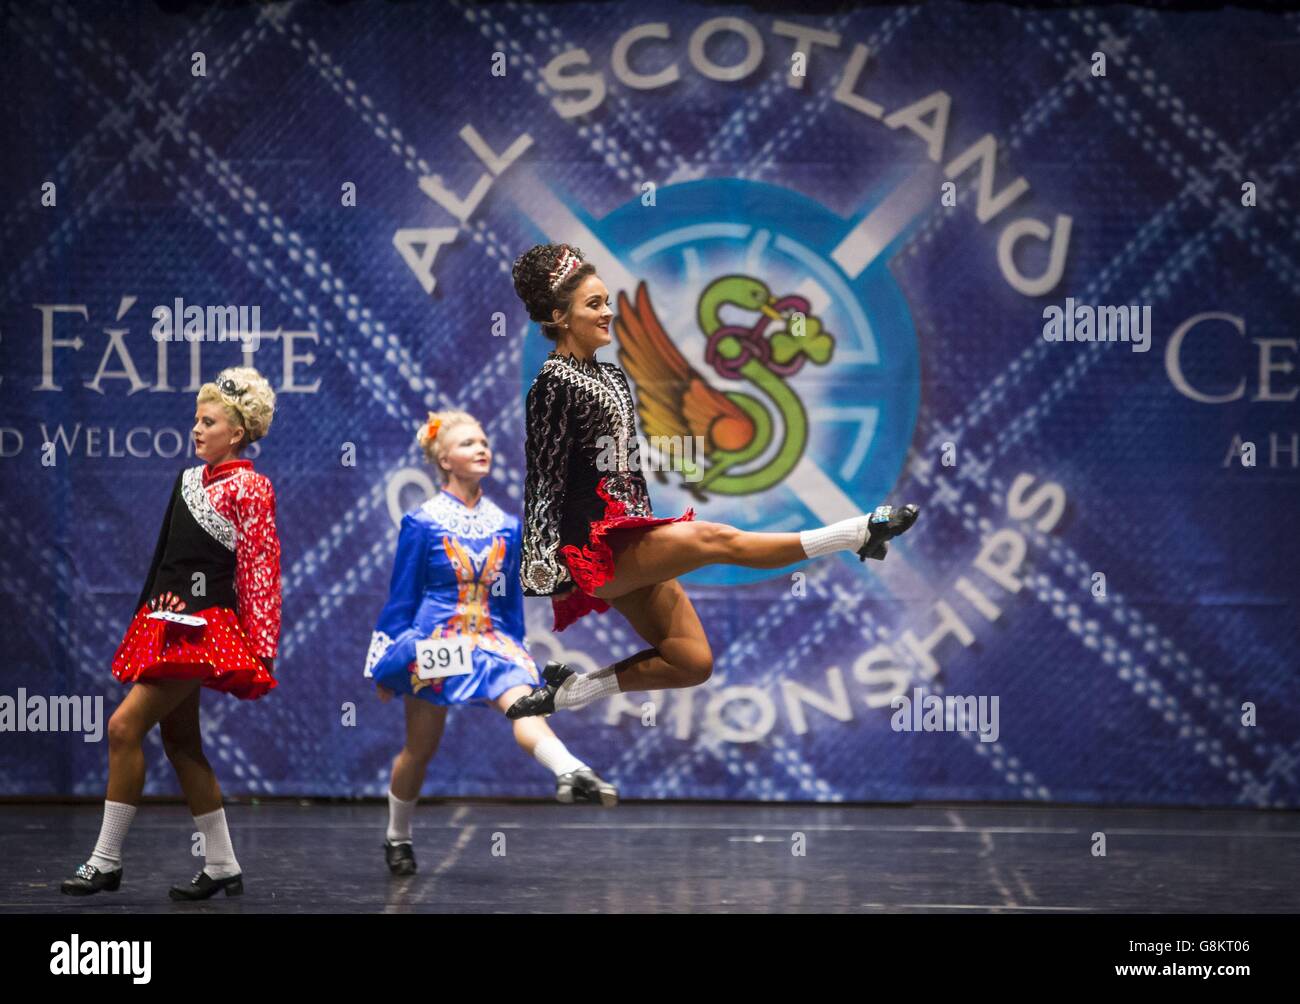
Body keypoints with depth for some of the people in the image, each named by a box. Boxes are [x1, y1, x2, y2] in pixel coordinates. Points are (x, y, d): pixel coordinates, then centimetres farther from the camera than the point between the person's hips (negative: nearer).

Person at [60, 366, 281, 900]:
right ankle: (222, 866, 15)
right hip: (167, 623, 9)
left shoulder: (249, 489, -8)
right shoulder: (188, 480, 15)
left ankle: (106, 860, -9)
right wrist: (145, 619, 18)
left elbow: (260, 573, -12)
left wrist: (262, 652, -15)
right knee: (180, 741, 8)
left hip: (204, 627, -9)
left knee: (125, 726, -15)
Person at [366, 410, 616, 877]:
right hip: (434, 641, -2)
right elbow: (401, 597, 1)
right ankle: (397, 838, 28)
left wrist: (515, 652, 18)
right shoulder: (422, 523, -3)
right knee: (420, 750, 7)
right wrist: (384, 665, 2)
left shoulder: (506, 526, 8)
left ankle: (572, 772, -53)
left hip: (492, 640, 2)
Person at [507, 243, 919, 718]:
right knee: (715, 540, -22)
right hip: (596, 544, -10)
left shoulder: (610, 376, 16)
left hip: (632, 543, 10)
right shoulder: (553, 385, -11)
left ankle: (567, 690, 9)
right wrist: (545, 568, -16)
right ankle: (859, 534, -23)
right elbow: (544, 480, -13)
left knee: (693, 662, 4)